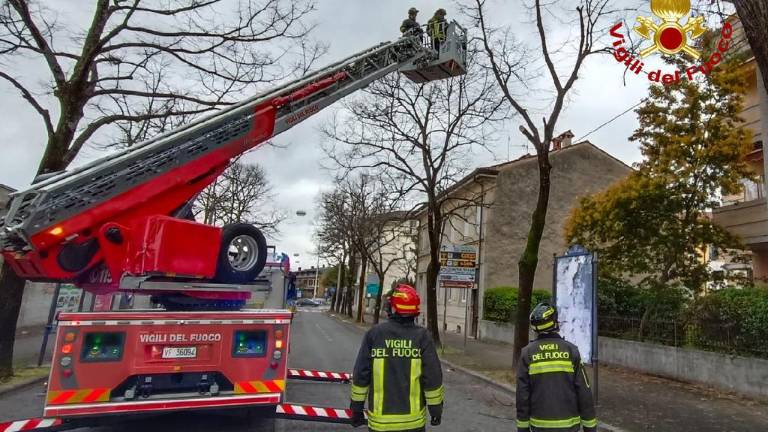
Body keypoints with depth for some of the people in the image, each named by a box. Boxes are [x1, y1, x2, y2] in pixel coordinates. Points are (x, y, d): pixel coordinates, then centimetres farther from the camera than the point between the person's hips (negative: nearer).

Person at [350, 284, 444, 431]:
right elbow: (433, 376, -8)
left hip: (380, 420, 0)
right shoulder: (422, 336, -10)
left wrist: (357, 407, 9)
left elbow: (361, 374, -3)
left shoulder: (374, 334, -8)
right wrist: (436, 408, 6)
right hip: (413, 419, 0)